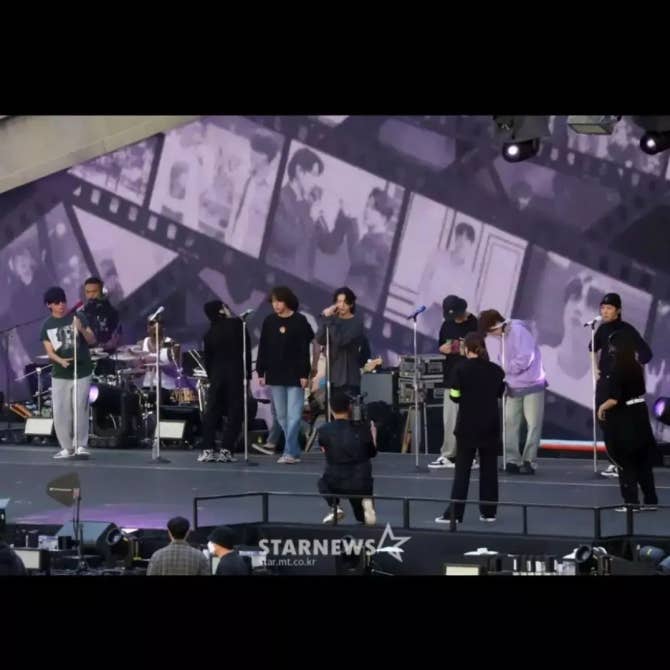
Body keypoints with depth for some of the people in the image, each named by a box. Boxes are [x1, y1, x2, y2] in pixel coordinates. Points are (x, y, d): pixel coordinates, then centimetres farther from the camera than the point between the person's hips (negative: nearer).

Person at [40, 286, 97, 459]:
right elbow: (49, 351, -1)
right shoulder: (47, 326, 3)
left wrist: (81, 329, -23)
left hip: (82, 372, -2)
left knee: (80, 409, -3)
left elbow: (92, 341, -3)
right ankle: (67, 447, 7)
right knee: (60, 412, -1)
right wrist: (60, 360, -22)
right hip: (60, 375, 2)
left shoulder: (78, 317, -1)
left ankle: (81, 445, 5)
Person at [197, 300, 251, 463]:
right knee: (235, 413, 0)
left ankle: (207, 450, 6)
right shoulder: (237, 324, -4)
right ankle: (226, 450, -7)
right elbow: (246, 350, -7)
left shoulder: (209, 334, 6)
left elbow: (207, 359, 8)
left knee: (211, 413, 10)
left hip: (217, 375, 4)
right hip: (236, 375, -4)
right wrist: (248, 373, -3)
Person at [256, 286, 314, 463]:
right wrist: (261, 372, 5)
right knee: (282, 416, 7)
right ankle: (295, 452, 14)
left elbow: (304, 350, -6)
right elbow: (263, 349, 8)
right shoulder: (269, 321, 5)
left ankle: (289, 452, -11)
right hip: (275, 375, 4)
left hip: (294, 375, -4)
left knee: (293, 415, -8)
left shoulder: (299, 321, -5)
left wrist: (304, 374, -10)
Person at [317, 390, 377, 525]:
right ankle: (366, 502, -10)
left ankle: (335, 507, 7)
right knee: (363, 516, 27)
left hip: (335, 483, -1)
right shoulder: (362, 429, 1)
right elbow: (373, 453, 19)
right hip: (362, 483, 1)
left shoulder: (324, 430, -2)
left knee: (323, 482, 36)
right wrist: (372, 432, 34)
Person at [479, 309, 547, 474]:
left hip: (532, 385, -8)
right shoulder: (504, 335, 12)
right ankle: (512, 461, 6)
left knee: (533, 425, -2)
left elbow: (525, 358, -23)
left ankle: (529, 462, 0)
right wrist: (504, 378, 1)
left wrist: (505, 370, -14)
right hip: (514, 387, 8)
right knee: (510, 423, 3)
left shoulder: (518, 331, -15)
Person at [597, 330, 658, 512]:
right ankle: (650, 500, 16)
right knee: (643, 460, 12)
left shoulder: (616, 369, -18)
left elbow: (615, 399, -23)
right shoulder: (636, 366, 4)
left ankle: (631, 501, 4)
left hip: (623, 419, -7)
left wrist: (602, 407, -4)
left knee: (625, 462, 3)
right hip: (639, 414, 7)